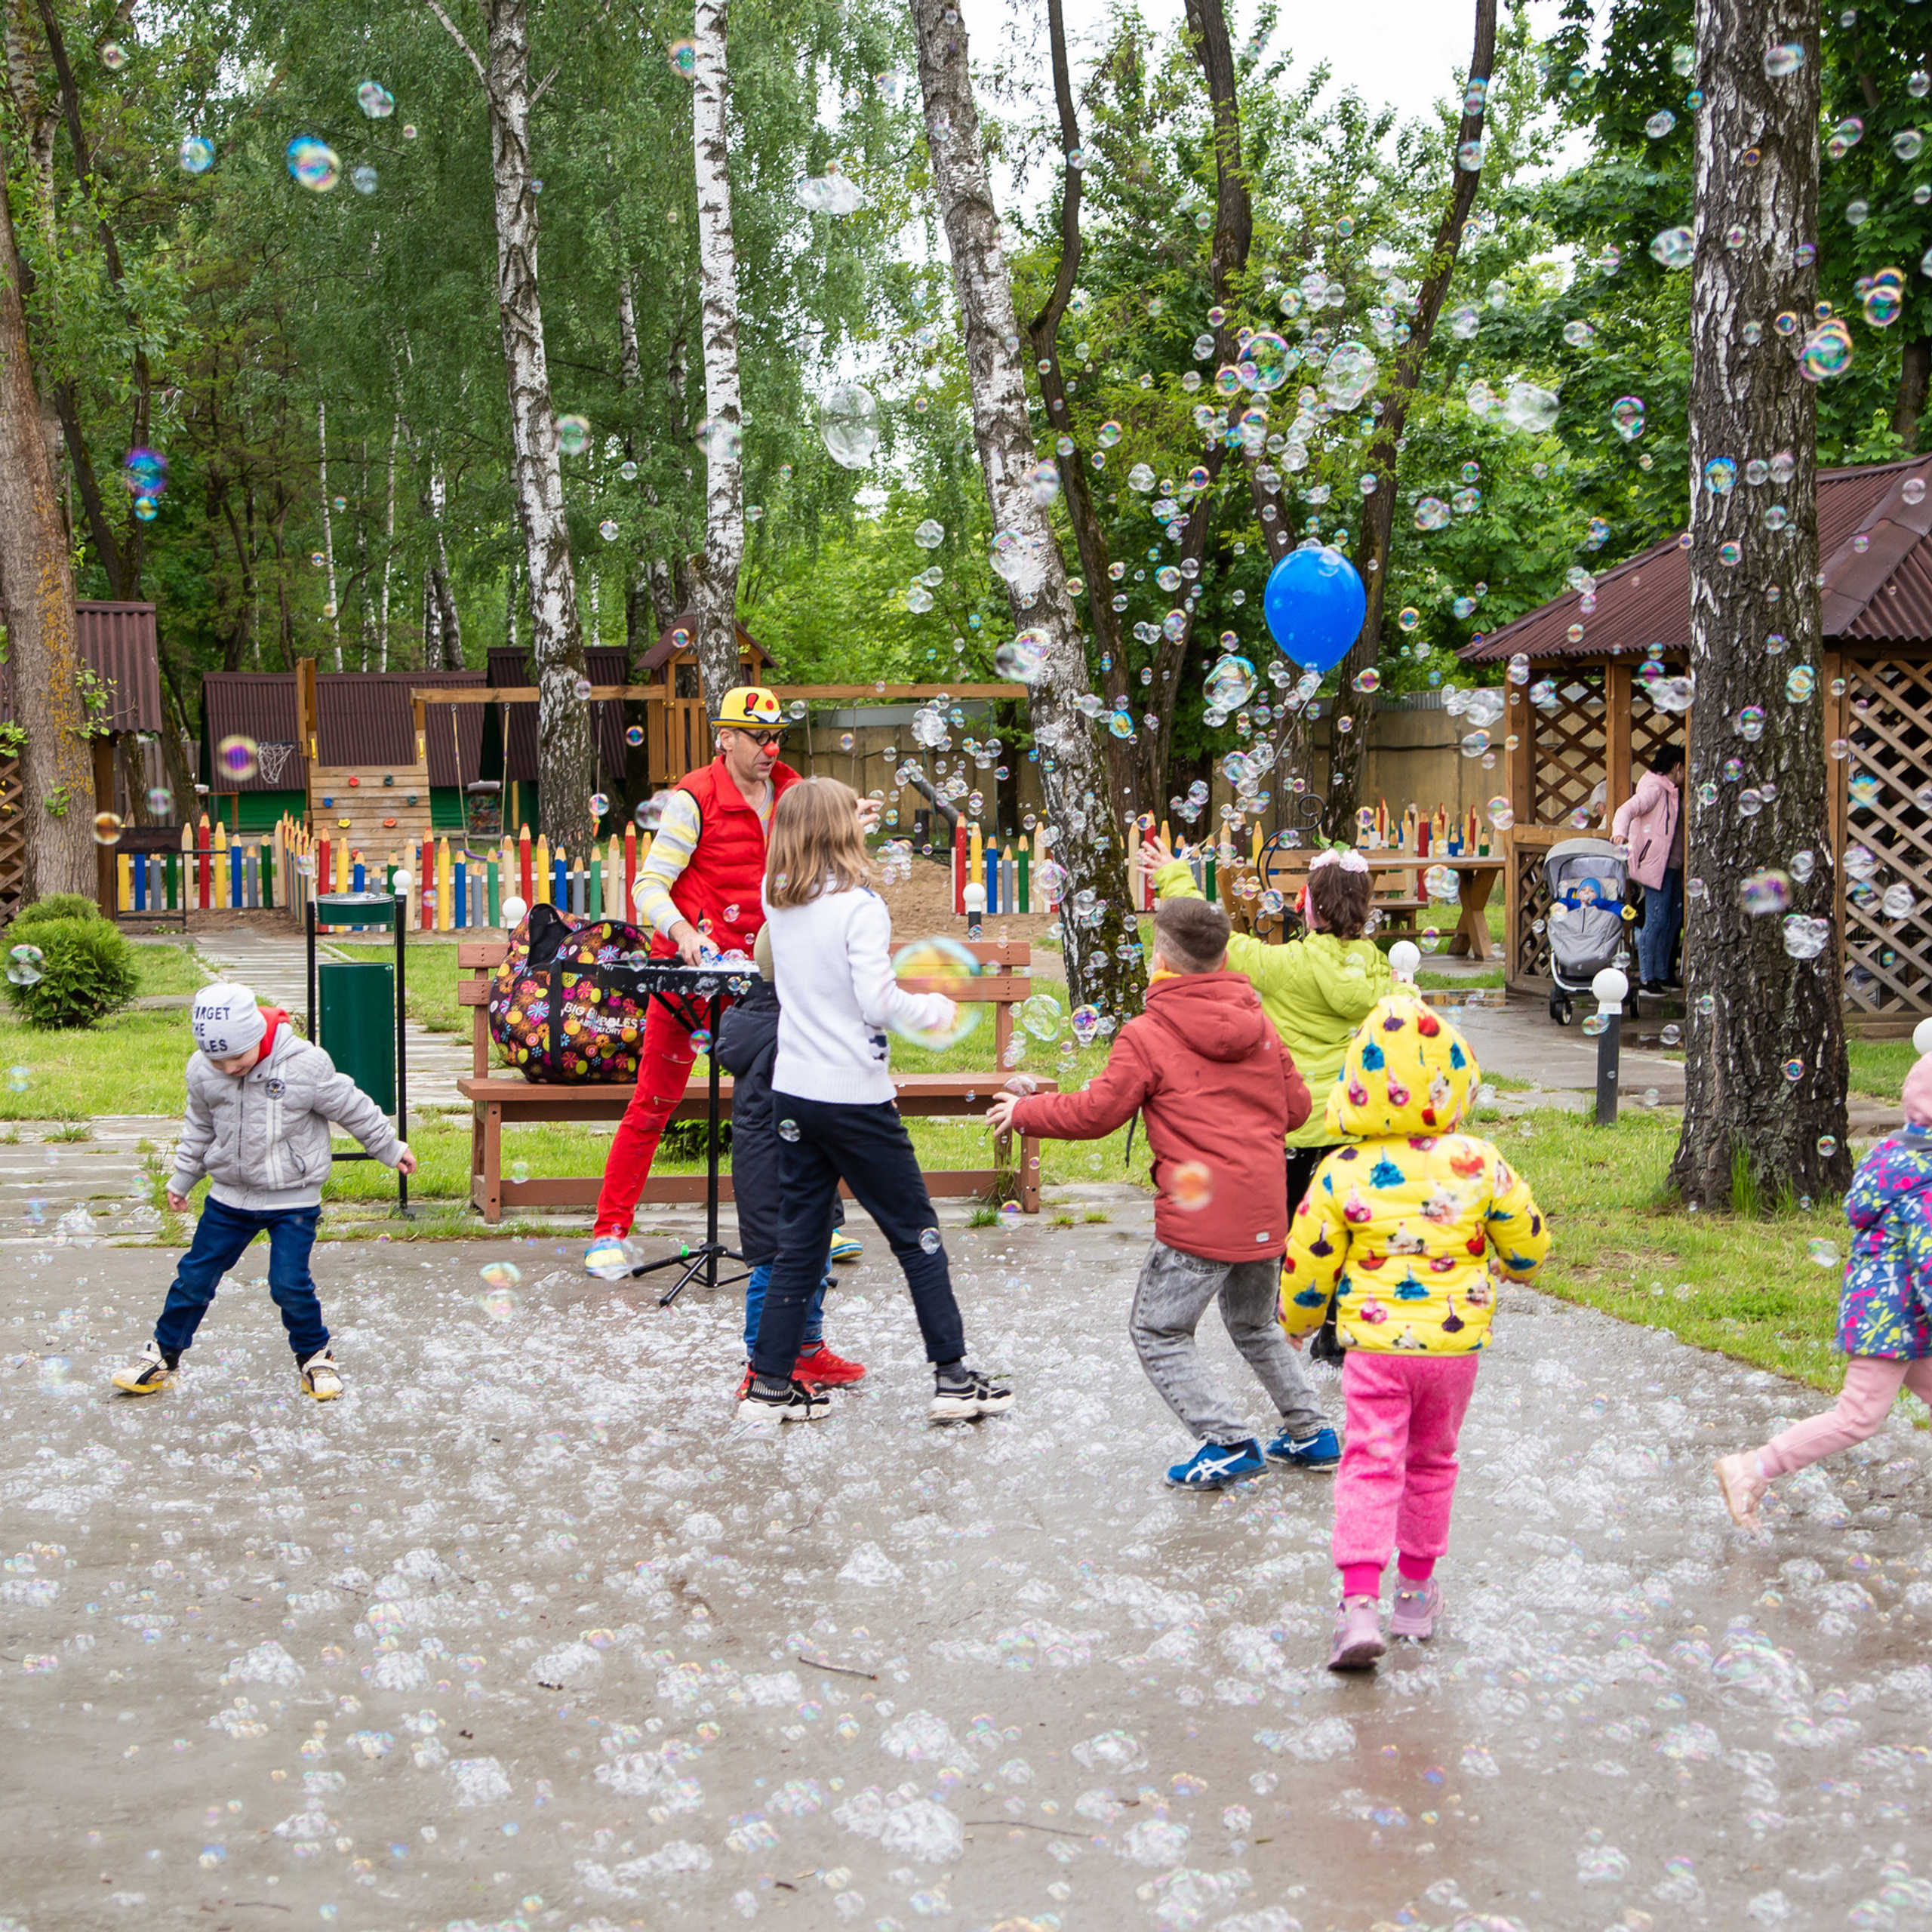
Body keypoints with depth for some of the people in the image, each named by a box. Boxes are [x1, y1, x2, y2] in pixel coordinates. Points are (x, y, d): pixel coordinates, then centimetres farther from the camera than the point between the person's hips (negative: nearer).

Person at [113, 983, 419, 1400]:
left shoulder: (304, 1065, -21)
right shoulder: (202, 1071, -9)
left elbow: (352, 1108, -6)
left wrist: (390, 1148, 4)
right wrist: (181, 1178, 19)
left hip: (293, 1200, -3)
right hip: (229, 1197, 3)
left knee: (289, 1283, -10)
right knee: (195, 1276, 6)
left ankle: (315, 1357, 13)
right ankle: (162, 1357, 23)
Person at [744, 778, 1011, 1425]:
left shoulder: (777, 899, 3)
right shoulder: (858, 905, -15)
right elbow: (878, 1003, -19)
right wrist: (933, 1009, 0)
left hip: (793, 1093, 6)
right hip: (855, 1098, -6)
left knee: (798, 1240, 12)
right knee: (916, 1233, 5)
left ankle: (771, 1384, 12)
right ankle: (952, 1377, 8)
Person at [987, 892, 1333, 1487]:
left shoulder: (1148, 1037, -8)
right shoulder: (1259, 1026, 8)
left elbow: (1094, 1113, -5)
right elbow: (1295, 1107, 15)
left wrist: (1025, 1112, 10)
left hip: (1199, 1219, -7)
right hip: (1265, 1214, 7)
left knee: (1158, 1332, 5)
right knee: (1254, 1325, 27)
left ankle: (1229, 1442, -6)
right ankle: (1310, 1431, 25)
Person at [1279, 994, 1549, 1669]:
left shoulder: (1342, 1173, -11)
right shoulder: (1480, 1164, -8)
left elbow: (1307, 1264, -3)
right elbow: (1528, 1246, 4)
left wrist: (1296, 1322, 17)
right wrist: (1508, 1265, 29)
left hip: (1375, 1342, -2)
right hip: (1455, 1340, 2)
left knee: (1370, 1466, 1)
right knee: (1431, 1463, 18)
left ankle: (1360, 1601, -13)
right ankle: (1416, 1591, 29)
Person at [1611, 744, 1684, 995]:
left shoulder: (1674, 793, 19)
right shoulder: (1654, 789, -10)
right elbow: (1628, 809, -24)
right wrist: (1620, 832, -41)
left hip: (1673, 867, 10)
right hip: (1656, 865, -10)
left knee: (1673, 919, 10)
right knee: (1656, 920, -10)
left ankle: (1663, 974, 18)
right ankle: (1646, 977, -7)